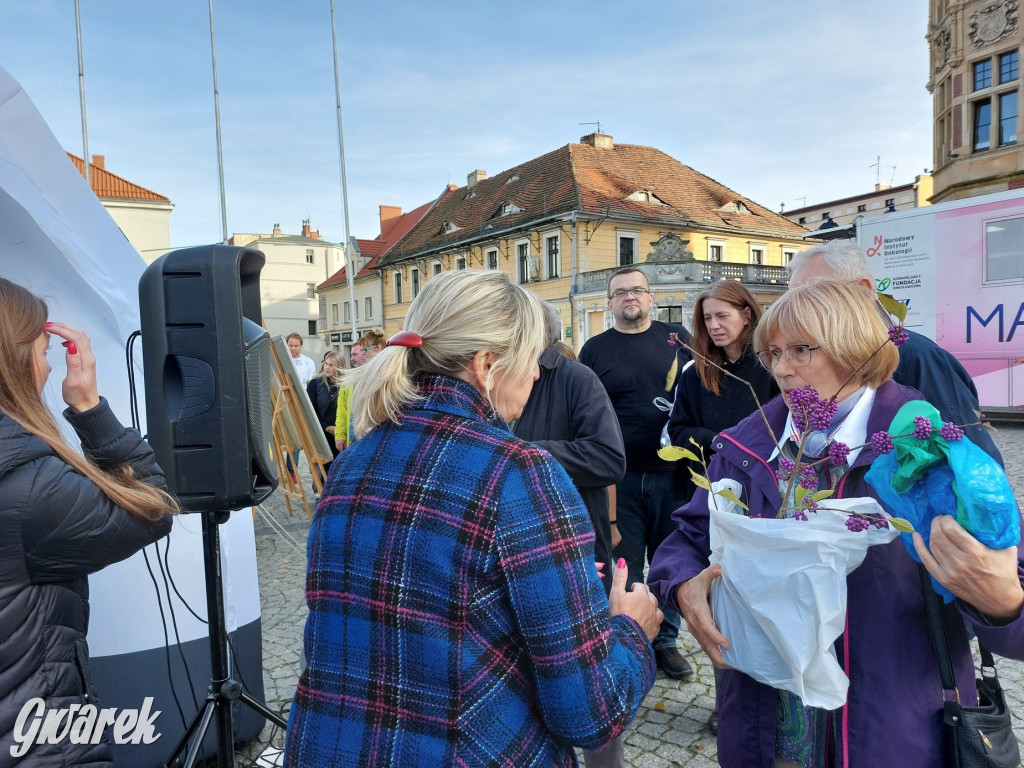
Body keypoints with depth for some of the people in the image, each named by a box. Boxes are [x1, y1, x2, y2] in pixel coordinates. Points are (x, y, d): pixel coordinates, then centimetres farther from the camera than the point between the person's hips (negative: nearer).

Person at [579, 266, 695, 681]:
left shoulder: (677, 338, 6)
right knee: (624, 566, 8)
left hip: (671, 473, 1)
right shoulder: (595, 349, 3)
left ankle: (666, 641, 30)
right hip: (620, 477, -1)